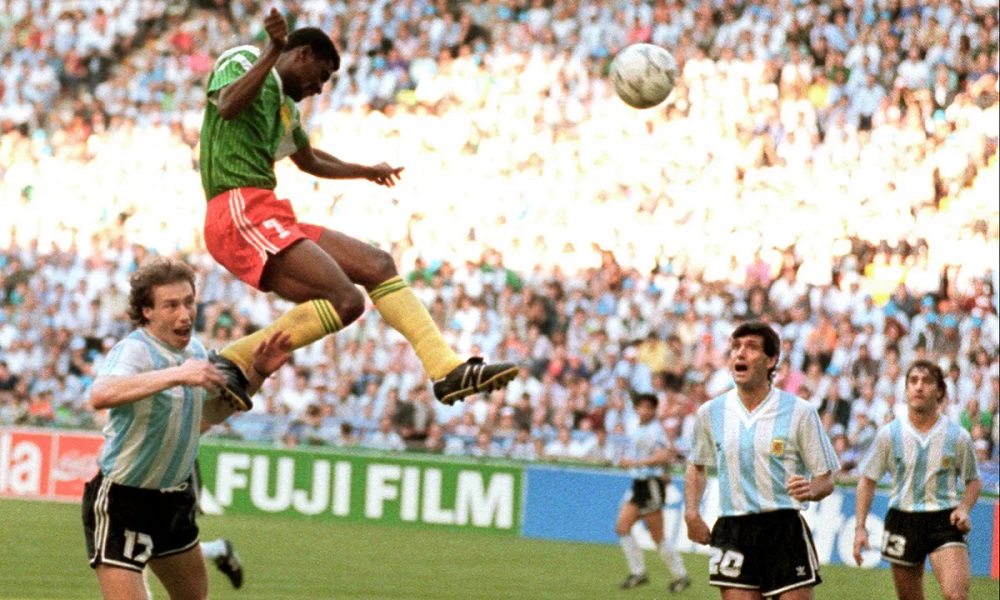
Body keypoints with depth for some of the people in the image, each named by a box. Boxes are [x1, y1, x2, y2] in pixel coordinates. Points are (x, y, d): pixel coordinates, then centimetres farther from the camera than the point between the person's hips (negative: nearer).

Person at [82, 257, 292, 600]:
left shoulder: (194, 349, 3)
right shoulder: (134, 351, -24)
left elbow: (214, 412, 20)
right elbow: (101, 395, -48)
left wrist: (257, 374, 5)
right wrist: (177, 374, -52)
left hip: (175, 499, 8)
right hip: (121, 504, -8)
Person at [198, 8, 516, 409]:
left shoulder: (284, 105, 29)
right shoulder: (242, 61, 2)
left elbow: (311, 161, 47)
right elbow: (227, 107, -22)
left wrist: (366, 172, 61)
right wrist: (273, 50, -30)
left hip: (268, 219, 10)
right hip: (241, 214, -10)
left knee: (377, 266, 6)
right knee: (345, 300, -20)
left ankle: (447, 370, -1)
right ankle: (233, 362, -20)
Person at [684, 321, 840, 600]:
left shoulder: (800, 412, -2)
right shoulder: (710, 412, 7)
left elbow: (826, 479, 1)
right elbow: (696, 466, 24)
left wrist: (810, 490, -21)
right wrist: (691, 512, 9)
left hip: (785, 528, -2)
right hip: (732, 533, 2)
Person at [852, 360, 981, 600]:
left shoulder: (958, 436, -1)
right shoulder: (889, 434, 1)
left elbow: (974, 480, 12)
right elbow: (868, 480, 7)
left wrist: (964, 508, -8)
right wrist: (860, 526, 0)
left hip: (945, 520, -2)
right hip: (902, 521, 2)